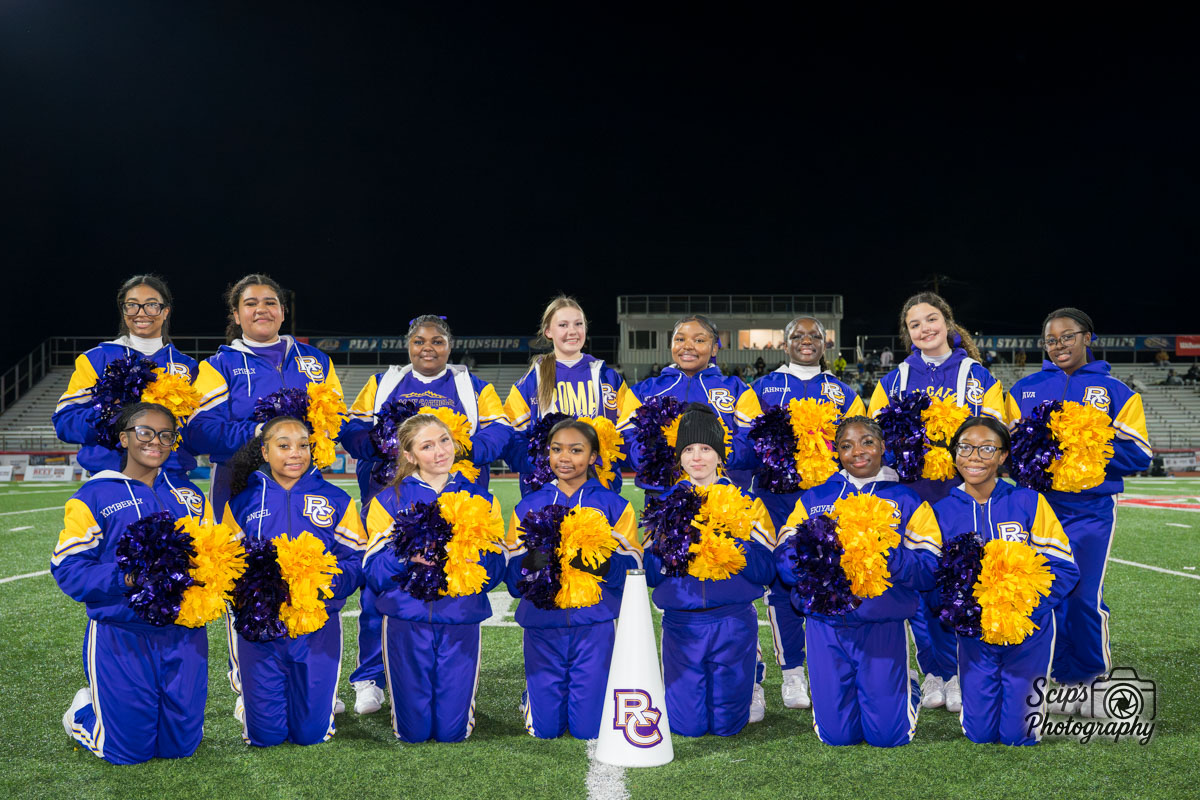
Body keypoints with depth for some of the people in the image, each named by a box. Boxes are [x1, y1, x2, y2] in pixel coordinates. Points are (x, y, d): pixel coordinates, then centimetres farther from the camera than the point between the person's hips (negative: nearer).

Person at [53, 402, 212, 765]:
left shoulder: (189, 496, 12)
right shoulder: (94, 497, -2)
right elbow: (69, 570, -8)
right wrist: (125, 577, -23)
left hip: (184, 635, 4)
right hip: (121, 636, -4)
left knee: (180, 745, 9)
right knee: (129, 750, 1)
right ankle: (83, 712, 32)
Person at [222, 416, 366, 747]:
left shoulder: (336, 501, 5)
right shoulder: (243, 503, 7)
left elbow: (356, 562, 0)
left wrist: (329, 578, -20)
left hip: (318, 624, 0)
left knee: (311, 732, 2)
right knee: (265, 734, 3)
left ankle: (321, 699, 36)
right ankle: (249, 698, 36)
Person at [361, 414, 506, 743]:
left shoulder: (480, 499, 8)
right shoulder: (390, 501, 4)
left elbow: (495, 571, 1)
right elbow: (374, 574, -3)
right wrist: (405, 555, -22)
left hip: (460, 621, 1)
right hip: (407, 622, -1)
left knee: (452, 730, 1)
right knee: (413, 730, 3)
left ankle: (464, 695, 34)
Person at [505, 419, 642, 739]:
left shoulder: (614, 506, 7)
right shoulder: (528, 507, 11)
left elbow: (631, 567, -2)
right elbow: (512, 576, 6)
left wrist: (597, 561, -22)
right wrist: (532, 560, -17)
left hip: (594, 623, -1)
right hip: (542, 621, 1)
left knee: (589, 728, -3)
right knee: (545, 729, 1)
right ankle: (533, 697, 34)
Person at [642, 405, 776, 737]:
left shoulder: (745, 503, 6)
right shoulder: (667, 504, 9)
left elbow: (766, 571, -1)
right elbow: (649, 573, 5)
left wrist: (737, 548, -18)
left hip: (733, 623, -1)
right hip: (681, 623, 1)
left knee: (726, 723, 3)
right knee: (686, 724, 1)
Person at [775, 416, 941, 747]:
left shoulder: (907, 502, 6)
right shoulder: (813, 499, 11)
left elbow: (929, 570, -4)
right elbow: (784, 561, 2)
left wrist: (886, 552, -20)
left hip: (882, 627, -1)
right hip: (826, 626, 1)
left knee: (887, 735, 1)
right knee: (837, 734, 3)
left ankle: (906, 683, 31)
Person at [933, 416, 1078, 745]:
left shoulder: (1029, 503, -7)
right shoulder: (943, 510, -1)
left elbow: (1063, 568, -7)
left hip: (1028, 633, -1)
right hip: (974, 635, 2)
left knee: (1016, 735, 1)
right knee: (979, 734, 4)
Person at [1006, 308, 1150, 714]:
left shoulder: (1115, 391, 5)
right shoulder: (1024, 390, 11)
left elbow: (1138, 454, 0)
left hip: (1091, 509, -2)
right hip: (1038, 507, 2)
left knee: (1085, 597, -6)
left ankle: (1095, 679, 14)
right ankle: (1067, 681, 17)